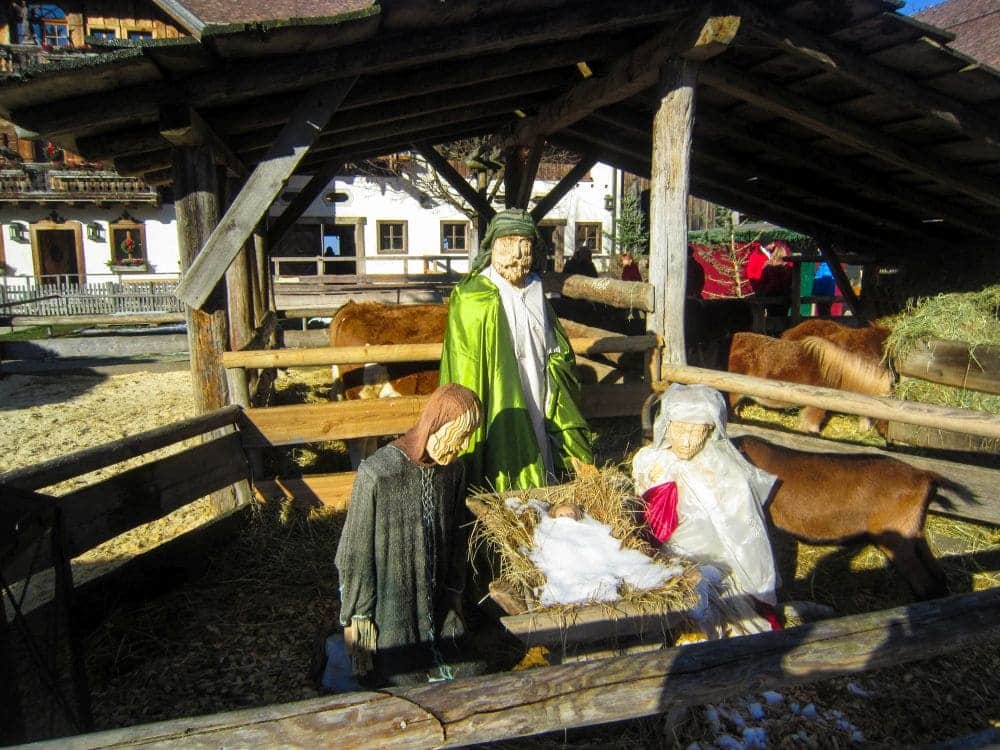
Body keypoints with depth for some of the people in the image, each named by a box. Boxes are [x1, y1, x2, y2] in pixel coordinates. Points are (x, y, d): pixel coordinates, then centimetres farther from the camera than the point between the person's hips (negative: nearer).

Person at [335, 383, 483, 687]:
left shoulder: (454, 471, -6)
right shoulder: (377, 474, -24)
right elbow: (355, 551, -15)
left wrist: (454, 591, 14)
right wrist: (357, 617, -9)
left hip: (438, 605, 6)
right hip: (389, 611, -5)